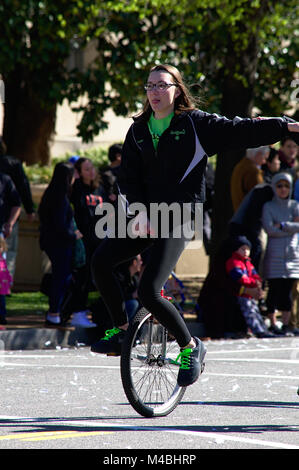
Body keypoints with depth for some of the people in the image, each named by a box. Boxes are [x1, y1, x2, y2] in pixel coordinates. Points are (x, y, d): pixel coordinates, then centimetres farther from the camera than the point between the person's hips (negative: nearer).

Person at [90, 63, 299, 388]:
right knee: (101, 260, -16)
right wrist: (139, 212, -11)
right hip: (144, 216, 5)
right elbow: (128, 178, 6)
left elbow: (242, 131, -6)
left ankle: (190, 347, 2)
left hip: (178, 217, -5)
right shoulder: (138, 131, 11)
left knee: (148, 292, -19)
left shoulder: (195, 123, -1)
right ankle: (121, 331, 3)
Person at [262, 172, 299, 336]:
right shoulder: (268, 207, 3)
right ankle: (273, 324, 1)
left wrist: (282, 225, -10)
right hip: (274, 254, -3)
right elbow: (269, 229, -11)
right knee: (274, 290, -5)